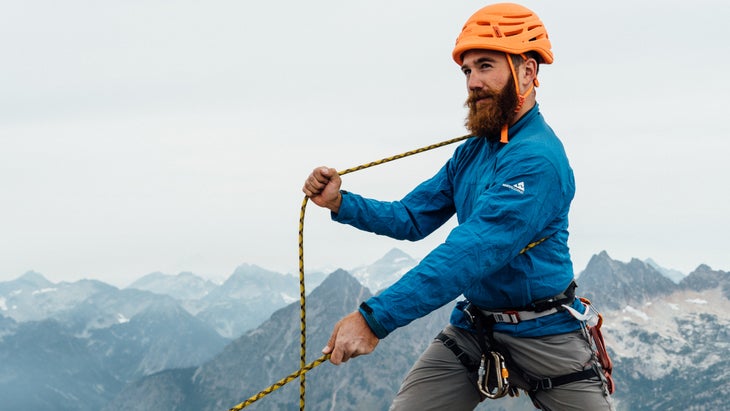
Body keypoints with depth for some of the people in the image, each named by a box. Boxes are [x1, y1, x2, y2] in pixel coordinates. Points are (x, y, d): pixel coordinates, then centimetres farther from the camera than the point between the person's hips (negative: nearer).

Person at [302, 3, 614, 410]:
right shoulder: (473, 150, 6)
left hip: (544, 335, -6)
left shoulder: (537, 159, -22)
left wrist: (375, 319, -35)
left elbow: (472, 253, -30)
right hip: (474, 327, 6)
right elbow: (412, 218, 10)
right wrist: (341, 202, -8)